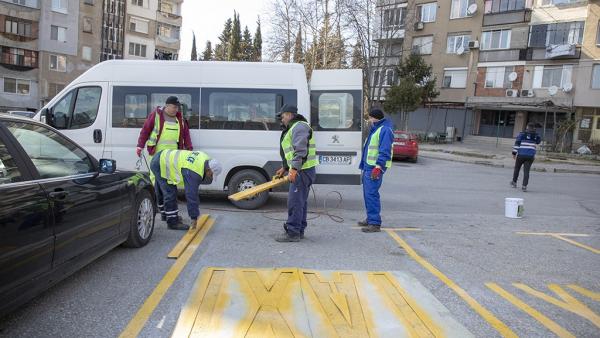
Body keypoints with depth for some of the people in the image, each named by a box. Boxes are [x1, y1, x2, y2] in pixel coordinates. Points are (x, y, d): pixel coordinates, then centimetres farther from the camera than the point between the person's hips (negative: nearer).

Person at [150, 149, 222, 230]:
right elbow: (191, 195, -30)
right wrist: (194, 218, -26)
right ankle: (172, 222, -1)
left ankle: (165, 215, 39)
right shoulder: (193, 173, -31)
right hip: (160, 164, -10)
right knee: (170, 194, -10)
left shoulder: (205, 159, -7)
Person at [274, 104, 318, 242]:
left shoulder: (299, 127, -11)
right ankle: (299, 231, 22)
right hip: (302, 171, 11)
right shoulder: (293, 128, 24)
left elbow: (300, 151, -23)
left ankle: (292, 233, -5)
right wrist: (285, 168, 28)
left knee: (294, 201, -9)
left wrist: (294, 169, -26)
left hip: (302, 171, -11)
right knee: (301, 201, 14)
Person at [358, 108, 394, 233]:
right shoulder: (375, 129, 20)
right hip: (368, 167, 11)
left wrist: (378, 167, -26)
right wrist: (364, 165, 22)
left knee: (371, 194, -12)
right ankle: (370, 219, 27)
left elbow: (385, 151, -20)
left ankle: (375, 223, -10)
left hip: (375, 168, -11)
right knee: (367, 193, 16)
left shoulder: (385, 130, -12)